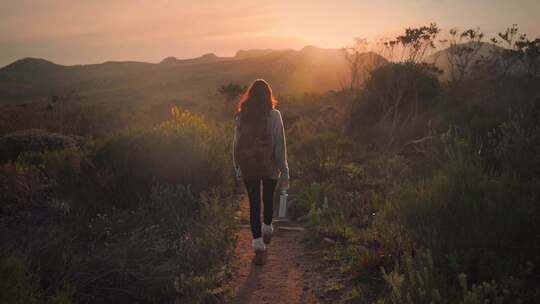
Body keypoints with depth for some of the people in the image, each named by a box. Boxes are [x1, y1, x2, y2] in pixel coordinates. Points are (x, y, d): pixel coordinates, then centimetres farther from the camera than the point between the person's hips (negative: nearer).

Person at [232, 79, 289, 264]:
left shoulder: (240, 116, -4)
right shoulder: (274, 116, -11)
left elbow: (236, 144, 2)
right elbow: (280, 145, -11)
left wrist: (238, 169, 12)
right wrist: (284, 172, -5)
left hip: (248, 168, 1)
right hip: (270, 167, 0)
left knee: (254, 204, 8)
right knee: (268, 199, 21)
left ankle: (258, 245, 4)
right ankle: (267, 230, 44)